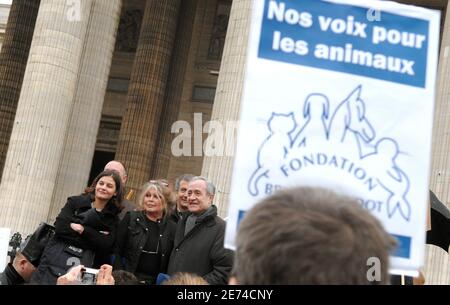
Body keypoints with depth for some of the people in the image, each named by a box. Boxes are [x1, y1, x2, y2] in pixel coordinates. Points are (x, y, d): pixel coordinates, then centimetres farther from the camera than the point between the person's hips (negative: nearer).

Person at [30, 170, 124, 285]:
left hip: (83, 267, 0)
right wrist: (95, 236, -9)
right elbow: (60, 228, -7)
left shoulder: (112, 218, 8)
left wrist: (82, 229, -11)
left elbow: (105, 245, -7)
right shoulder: (76, 202, 7)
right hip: (56, 261, 0)